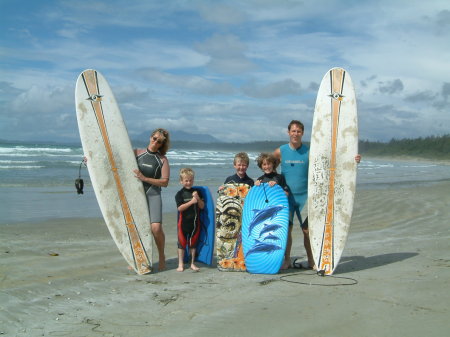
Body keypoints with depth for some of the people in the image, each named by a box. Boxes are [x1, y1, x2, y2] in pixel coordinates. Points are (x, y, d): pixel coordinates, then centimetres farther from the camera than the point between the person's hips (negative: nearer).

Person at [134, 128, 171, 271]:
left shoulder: (163, 159, 2)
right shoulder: (137, 153, 8)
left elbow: (165, 182, -5)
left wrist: (144, 178, -13)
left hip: (153, 195, -3)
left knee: (156, 227, -16)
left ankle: (162, 257, 6)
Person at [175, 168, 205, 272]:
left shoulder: (197, 192, 4)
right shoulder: (180, 194, -5)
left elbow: (202, 206, 3)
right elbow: (180, 208, -14)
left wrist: (198, 199, -15)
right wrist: (191, 202, -22)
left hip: (195, 221, 2)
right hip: (183, 222, -2)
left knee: (193, 243, 10)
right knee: (182, 243, 4)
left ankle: (192, 263, 19)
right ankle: (180, 264, 13)